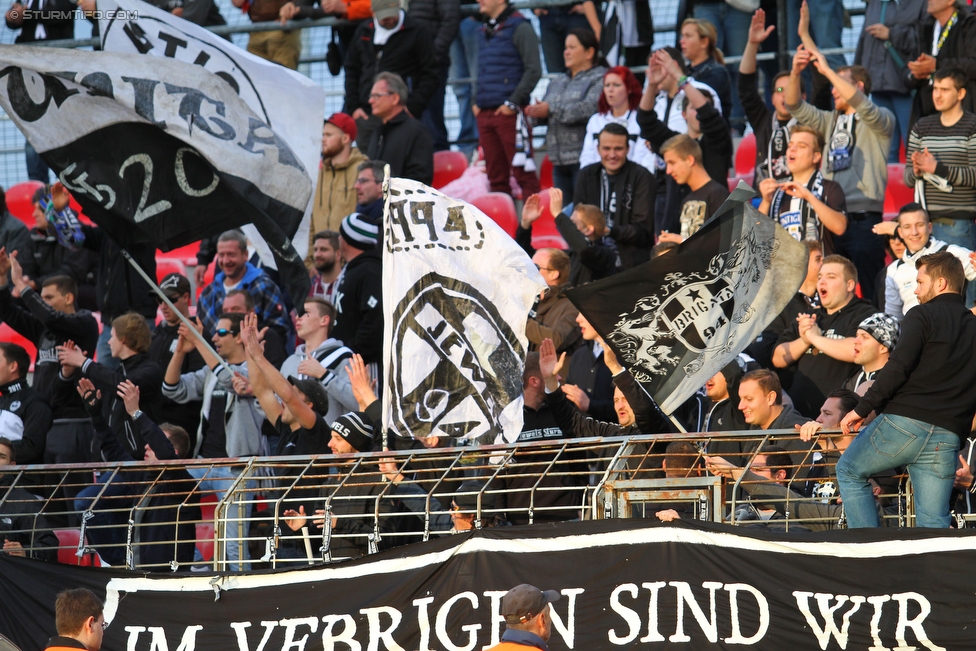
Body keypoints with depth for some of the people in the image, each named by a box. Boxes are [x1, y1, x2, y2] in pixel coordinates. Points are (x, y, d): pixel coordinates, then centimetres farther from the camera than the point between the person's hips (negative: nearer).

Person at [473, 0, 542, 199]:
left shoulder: (519, 28, -6)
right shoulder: (484, 31, 17)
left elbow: (533, 70, -11)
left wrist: (513, 103, -14)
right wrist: (477, 101, 13)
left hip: (509, 113, -8)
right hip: (484, 114, 8)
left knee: (523, 173, -8)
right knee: (496, 176, 9)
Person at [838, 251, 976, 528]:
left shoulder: (923, 316, -1)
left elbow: (898, 368, -13)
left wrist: (862, 409, -9)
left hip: (903, 422, -5)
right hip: (947, 437, 5)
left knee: (849, 472, 18)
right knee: (933, 523, 5)